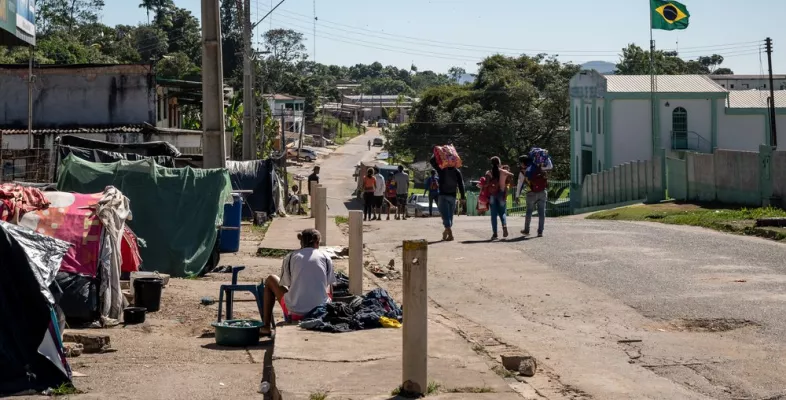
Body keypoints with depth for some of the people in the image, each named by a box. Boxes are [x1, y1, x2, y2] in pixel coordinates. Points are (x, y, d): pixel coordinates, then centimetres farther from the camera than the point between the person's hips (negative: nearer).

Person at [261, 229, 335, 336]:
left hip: (295, 313, -1)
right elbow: (330, 292, 12)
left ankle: (266, 326, 23)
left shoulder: (290, 257, 7)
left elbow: (283, 285, 14)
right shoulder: (326, 258, 9)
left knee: (271, 280, 24)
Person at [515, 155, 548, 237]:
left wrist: (517, 196, 12)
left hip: (532, 193, -2)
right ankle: (540, 232, 3)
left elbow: (520, 185, 4)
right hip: (543, 192, 2)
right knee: (541, 212, 5)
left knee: (529, 212, 16)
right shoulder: (538, 168, 5)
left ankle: (526, 230, 24)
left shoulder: (523, 172, -2)